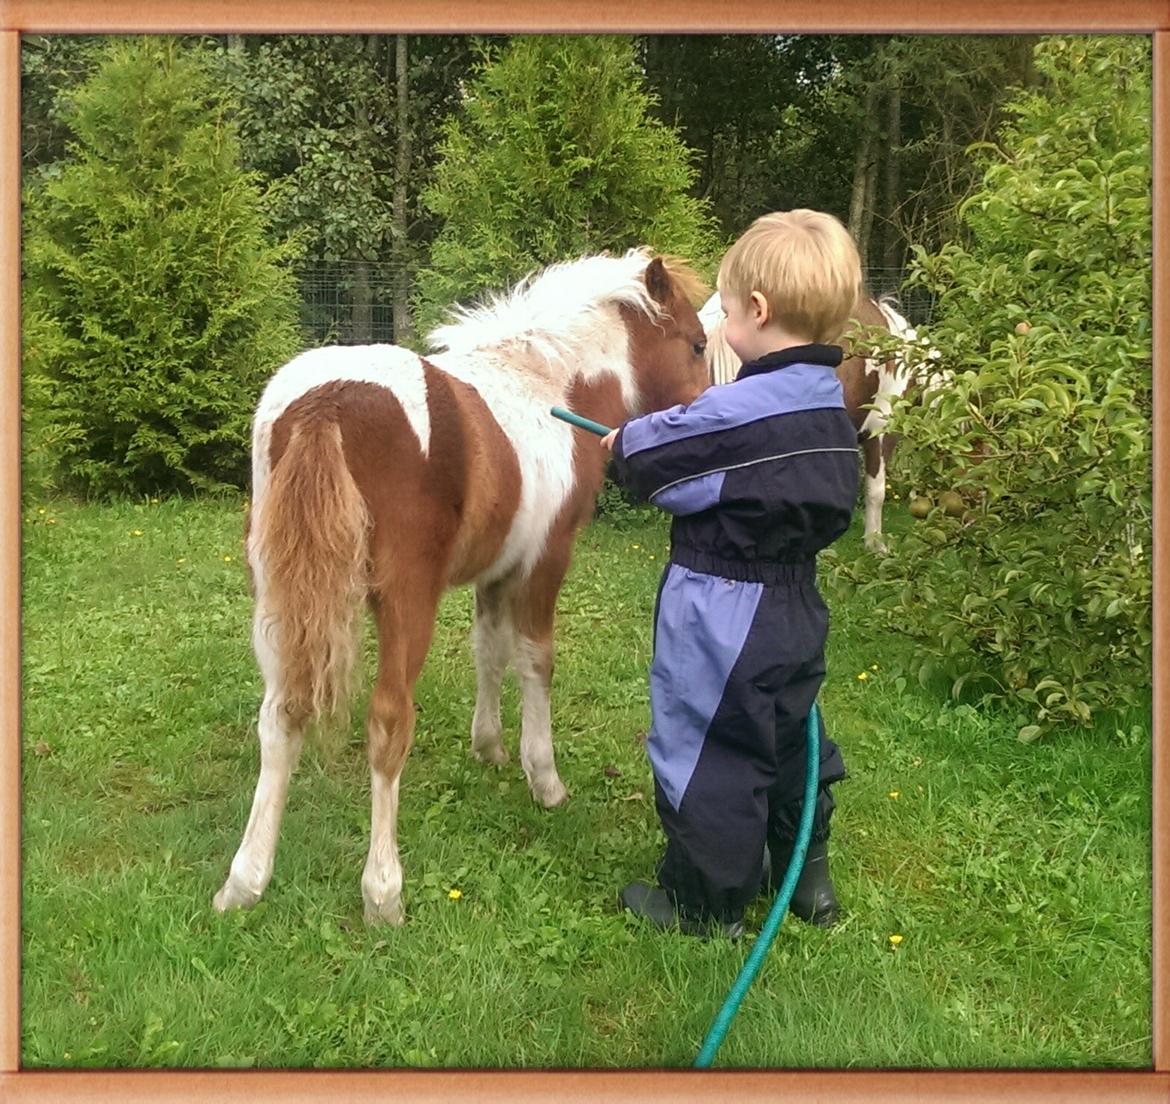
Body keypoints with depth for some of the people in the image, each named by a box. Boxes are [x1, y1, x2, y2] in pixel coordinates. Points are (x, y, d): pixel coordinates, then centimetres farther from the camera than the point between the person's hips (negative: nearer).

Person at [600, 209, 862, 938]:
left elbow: (651, 464, -15)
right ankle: (809, 882, 40)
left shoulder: (737, 412, -25)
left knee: (708, 753, 7)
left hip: (722, 616, -8)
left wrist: (626, 443, 8)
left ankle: (707, 905, 23)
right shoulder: (830, 408, 2)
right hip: (795, 606, 9)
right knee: (789, 741, 23)